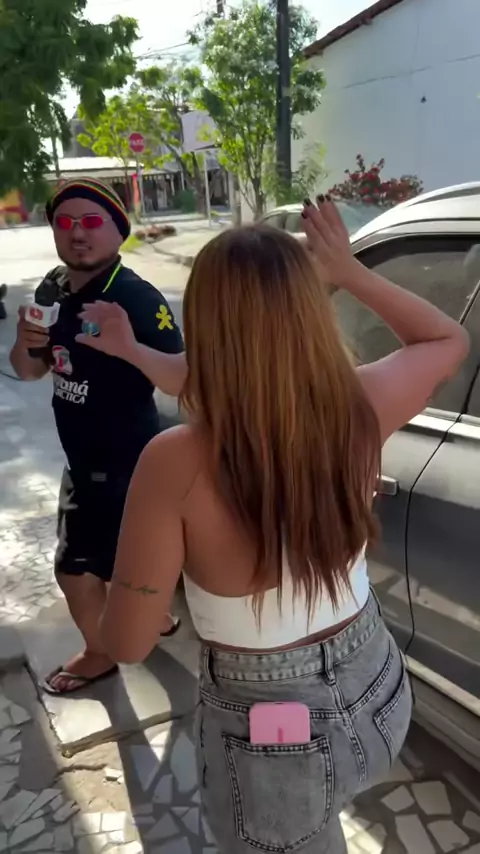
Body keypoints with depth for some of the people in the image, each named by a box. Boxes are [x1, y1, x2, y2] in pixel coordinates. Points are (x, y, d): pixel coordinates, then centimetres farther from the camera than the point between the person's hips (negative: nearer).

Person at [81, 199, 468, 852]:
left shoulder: (177, 466, -30)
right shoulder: (362, 412, -18)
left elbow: (127, 644, -16)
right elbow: (450, 340, 4)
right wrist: (349, 273, 4)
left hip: (272, 743, -4)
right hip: (376, 693, 4)